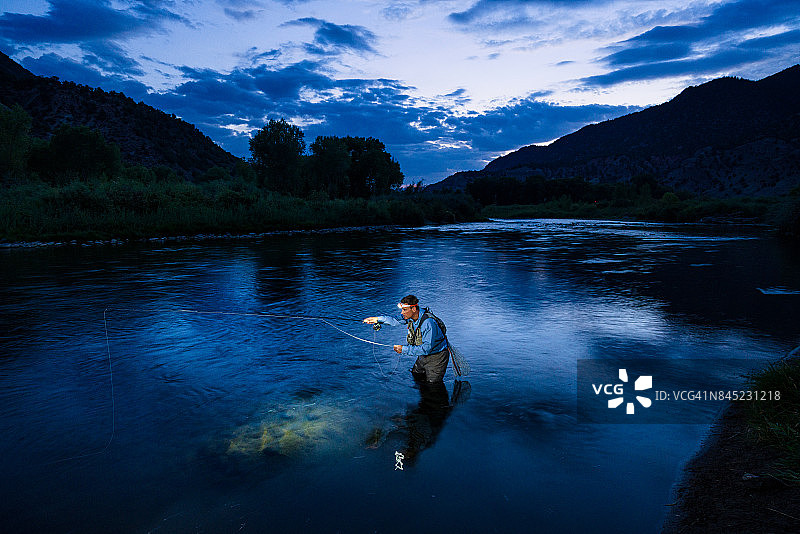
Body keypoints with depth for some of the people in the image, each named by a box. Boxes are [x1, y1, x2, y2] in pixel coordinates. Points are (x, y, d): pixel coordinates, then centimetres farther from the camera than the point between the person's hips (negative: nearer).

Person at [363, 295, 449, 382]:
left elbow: (426, 348, -32)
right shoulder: (411, 316, -10)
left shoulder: (428, 322, -33)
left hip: (436, 358, -7)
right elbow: (396, 321, 8)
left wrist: (404, 349, -28)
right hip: (423, 356, 7)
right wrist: (378, 319, -2)